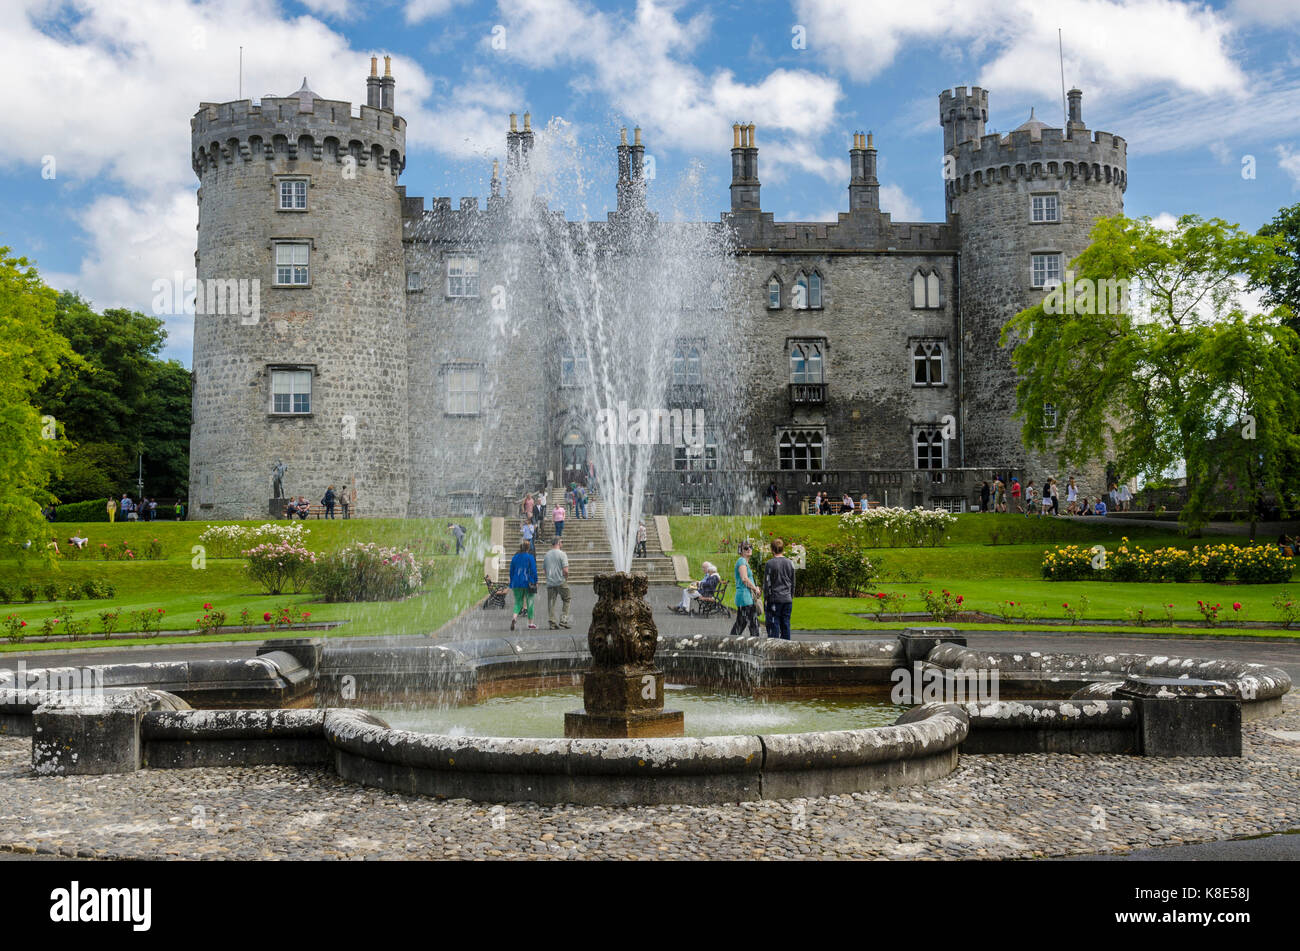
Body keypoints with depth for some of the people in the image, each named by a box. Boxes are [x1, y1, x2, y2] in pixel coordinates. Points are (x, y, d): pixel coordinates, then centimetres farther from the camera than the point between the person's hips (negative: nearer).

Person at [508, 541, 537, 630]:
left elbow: (511, 571, 10)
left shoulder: (515, 557, 7)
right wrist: (535, 582, -2)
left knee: (518, 602, 9)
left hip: (517, 583, 3)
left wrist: (512, 584, 16)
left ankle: (514, 617, -21)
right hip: (528, 583, -3)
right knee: (530, 602, 7)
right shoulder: (530, 557, -4)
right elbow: (533, 570, -8)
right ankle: (530, 624, 10)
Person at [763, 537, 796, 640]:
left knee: (774, 625, -2)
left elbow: (767, 583, -6)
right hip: (787, 599, 4)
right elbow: (793, 583, 14)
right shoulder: (790, 563, 6)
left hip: (774, 599, -4)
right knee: (785, 625, 8)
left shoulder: (770, 563, -8)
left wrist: (765, 598, 2)